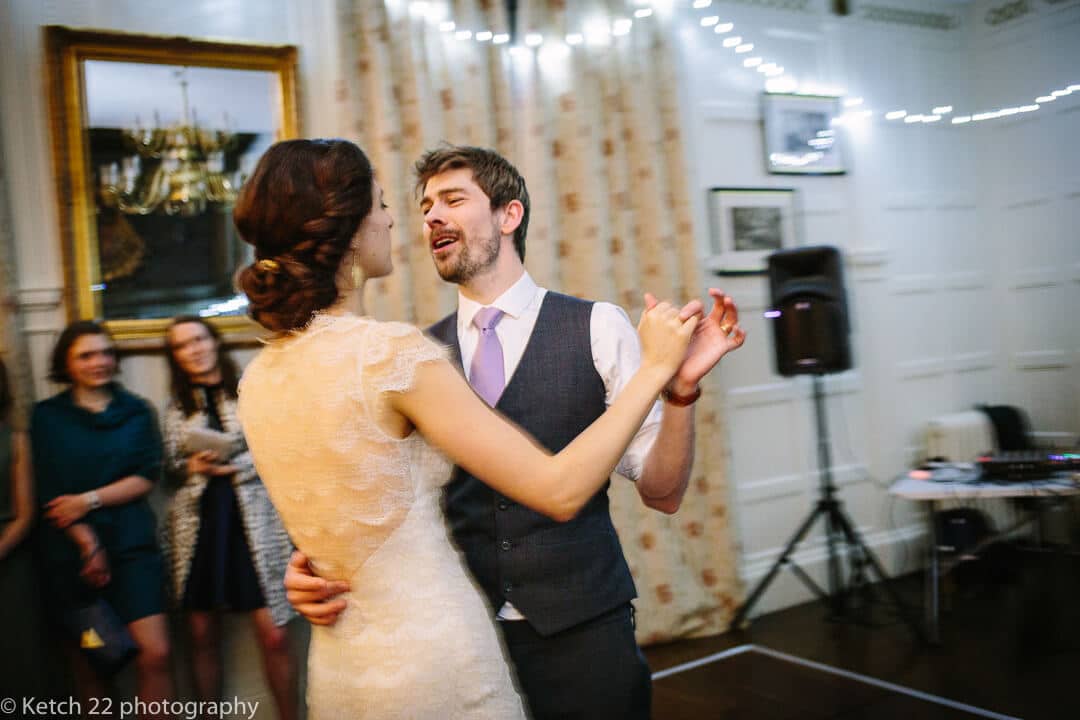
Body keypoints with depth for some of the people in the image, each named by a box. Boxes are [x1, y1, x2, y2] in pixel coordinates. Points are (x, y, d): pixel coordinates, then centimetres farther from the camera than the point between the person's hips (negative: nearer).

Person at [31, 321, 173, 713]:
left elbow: (146, 477, 0)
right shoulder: (47, 416, 6)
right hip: (70, 549, 0)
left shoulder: (136, 411, 8)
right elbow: (48, 491, -1)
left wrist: (89, 499, -11)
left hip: (131, 543, 0)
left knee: (155, 653, -10)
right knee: (89, 662, 8)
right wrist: (86, 541, -10)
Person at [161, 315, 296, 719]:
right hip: (197, 521, 3)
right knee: (203, 636, 7)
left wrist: (236, 466, -13)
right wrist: (191, 466, -5)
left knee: (274, 635, -7)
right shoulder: (178, 404, 13)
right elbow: (171, 463, 16)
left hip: (251, 519, -3)